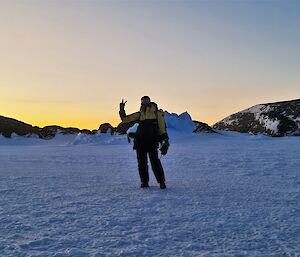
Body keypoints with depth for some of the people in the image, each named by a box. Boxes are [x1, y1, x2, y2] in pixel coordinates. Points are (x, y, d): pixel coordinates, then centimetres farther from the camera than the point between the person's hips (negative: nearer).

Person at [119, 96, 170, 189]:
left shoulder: (157, 113, 4)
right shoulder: (139, 114, 13)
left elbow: (162, 127, 4)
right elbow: (125, 119, 15)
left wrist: (165, 139, -2)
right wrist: (122, 110, 3)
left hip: (152, 142, -4)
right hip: (140, 142, 4)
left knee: (155, 162, -8)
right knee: (142, 163, 7)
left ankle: (161, 182, 3)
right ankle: (144, 182, 20)